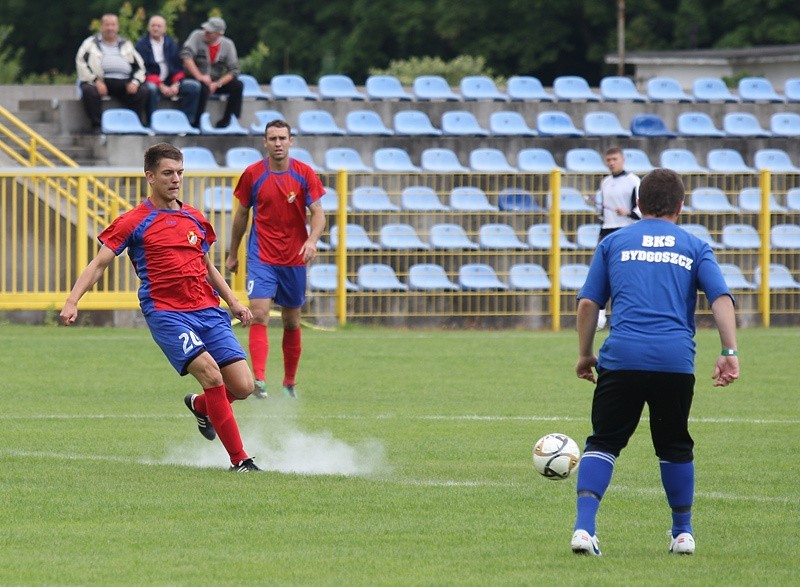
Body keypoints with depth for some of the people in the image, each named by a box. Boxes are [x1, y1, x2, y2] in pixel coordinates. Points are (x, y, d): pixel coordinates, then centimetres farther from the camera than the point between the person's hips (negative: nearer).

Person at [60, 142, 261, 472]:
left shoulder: (195, 219, 17)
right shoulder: (135, 222, 0)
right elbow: (98, 265, -1)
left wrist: (234, 303, 21)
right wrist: (72, 302, -14)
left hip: (208, 310, 5)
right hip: (165, 312, -5)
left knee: (243, 386, -6)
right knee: (210, 373, -25)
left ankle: (199, 406, 30)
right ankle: (239, 460, -17)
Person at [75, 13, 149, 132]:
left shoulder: (126, 45, 23)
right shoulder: (91, 43, 13)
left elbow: (139, 66, 17)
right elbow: (81, 63, -1)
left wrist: (135, 82, -5)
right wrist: (96, 81, -14)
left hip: (123, 82, 3)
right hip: (99, 81, -3)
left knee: (142, 92, -21)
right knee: (89, 91, -35)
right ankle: (96, 125, -28)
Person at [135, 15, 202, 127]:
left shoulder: (171, 43, 12)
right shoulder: (142, 44, -2)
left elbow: (178, 67, 10)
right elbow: (143, 70, -9)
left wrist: (176, 84, -10)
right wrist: (161, 86, -19)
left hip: (170, 81, 5)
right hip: (152, 81, -5)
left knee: (194, 86, -15)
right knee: (151, 89, -40)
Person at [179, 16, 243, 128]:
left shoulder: (227, 45, -2)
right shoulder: (197, 36, -8)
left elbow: (233, 70, -6)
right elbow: (186, 55, -22)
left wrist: (217, 84, -20)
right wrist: (199, 76, -29)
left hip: (216, 81, 4)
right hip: (194, 79, -3)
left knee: (237, 85, -19)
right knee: (204, 87, -36)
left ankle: (226, 121, -17)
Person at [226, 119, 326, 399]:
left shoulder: (304, 174, -1)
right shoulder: (253, 174, -1)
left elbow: (318, 214, -2)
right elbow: (241, 215, 9)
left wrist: (312, 240, -22)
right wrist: (233, 254, 14)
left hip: (294, 259, 2)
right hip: (261, 258, -2)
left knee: (292, 323, 11)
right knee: (259, 315, -18)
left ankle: (289, 383, 25)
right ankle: (259, 380, -26)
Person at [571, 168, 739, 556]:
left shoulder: (614, 242, 16)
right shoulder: (694, 247, 16)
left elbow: (588, 302, 12)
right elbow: (721, 298, 3)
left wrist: (584, 354, 21)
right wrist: (729, 353, -1)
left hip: (621, 357, -1)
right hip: (676, 360, 1)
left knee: (603, 442, 3)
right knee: (675, 447, 18)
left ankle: (583, 527, -14)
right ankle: (683, 533, 24)